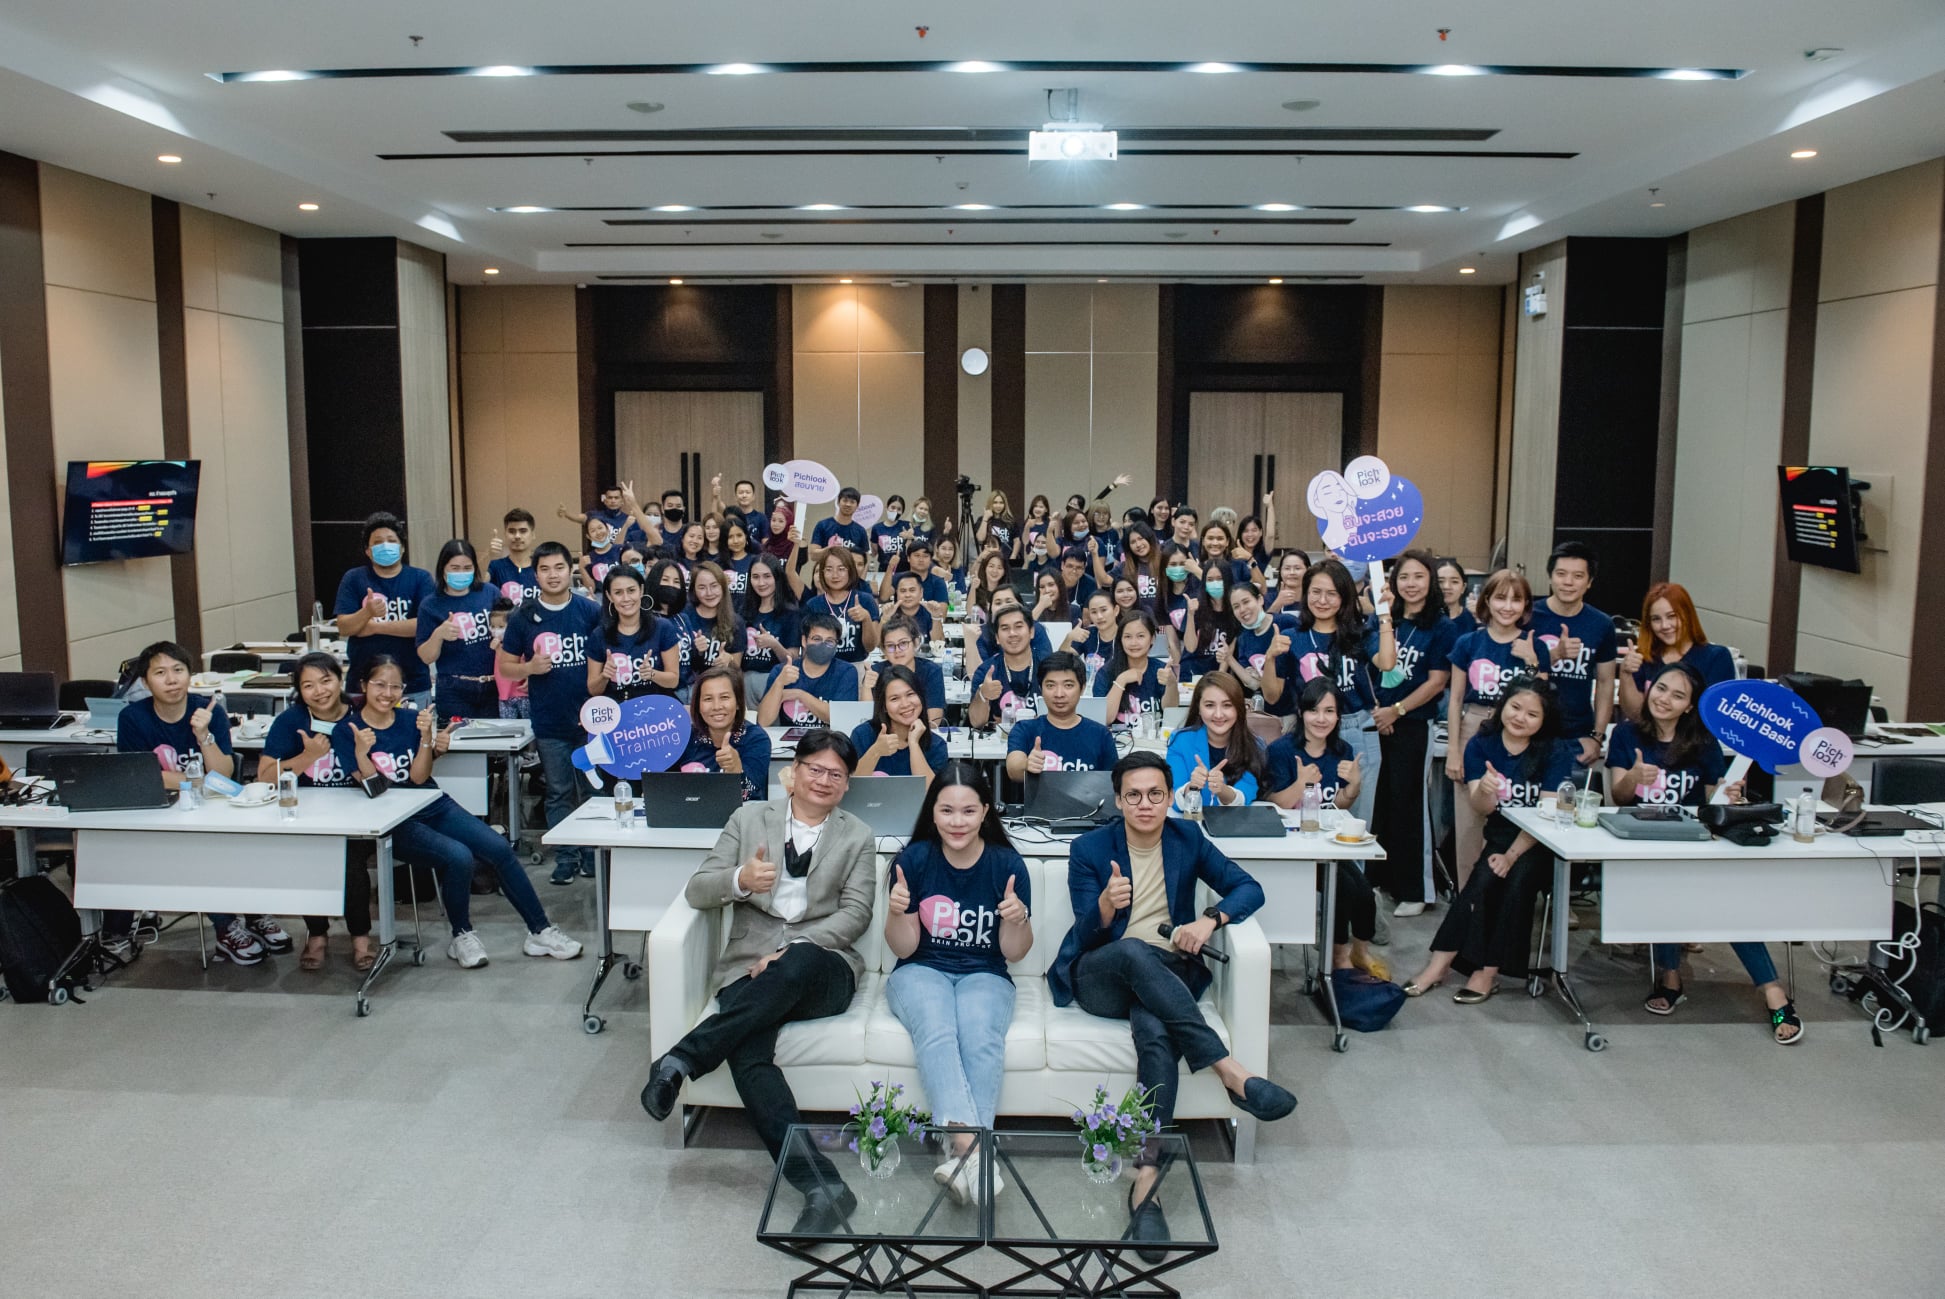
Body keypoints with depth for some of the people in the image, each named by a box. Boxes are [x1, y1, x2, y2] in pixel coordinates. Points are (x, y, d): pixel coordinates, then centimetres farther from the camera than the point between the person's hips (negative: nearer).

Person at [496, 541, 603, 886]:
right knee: (559, 793, 8)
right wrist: (530, 667, -14)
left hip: (589, 718, -1)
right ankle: (566, 858, 17)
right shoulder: (523, 618, 3)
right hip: (549, 723, 1)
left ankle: (592, 854, 19)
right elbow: (505, 666, 7)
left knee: (592, 790, 7)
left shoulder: (591, 611, 0)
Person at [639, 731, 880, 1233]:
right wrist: (739, 880, -16)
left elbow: (855, 914, 3)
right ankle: (821, 1185, -40)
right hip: (751, 970, 1)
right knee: (747, 1055, -32)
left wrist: (794, 949, -13)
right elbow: (697, 891, 9)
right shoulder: (749, 818, 17)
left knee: (796, 963, -39)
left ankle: (680, 1061, -32)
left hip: (822, 970, 0)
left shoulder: (858, 837, 16)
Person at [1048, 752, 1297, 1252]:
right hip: (1098, 980, -1)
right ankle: (1231, 1073, -40)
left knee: (1156, 1031, -36)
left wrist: (1209, 919, -17)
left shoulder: (1188, 839, 8)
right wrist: (1106, 906, -31)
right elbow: (1087, 936, -6)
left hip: (1165, 977, 1)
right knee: (1135, 951, -39)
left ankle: (1146, 1180, -41)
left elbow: (1249, 888, 4)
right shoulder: (1089, 849, 1)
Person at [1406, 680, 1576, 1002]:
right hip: (1501, 837, 2)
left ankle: (1485, 970, -23)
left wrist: (1512, 855, -21)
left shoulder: (1556, 752, -6)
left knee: (1517, 877, -31)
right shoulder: (1481, 745, 0)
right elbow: (1482, 808, -7)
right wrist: (1484, 790, -32)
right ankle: (1440, 964, -23)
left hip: (1542, 844, -2)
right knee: (1484, 878, -27)